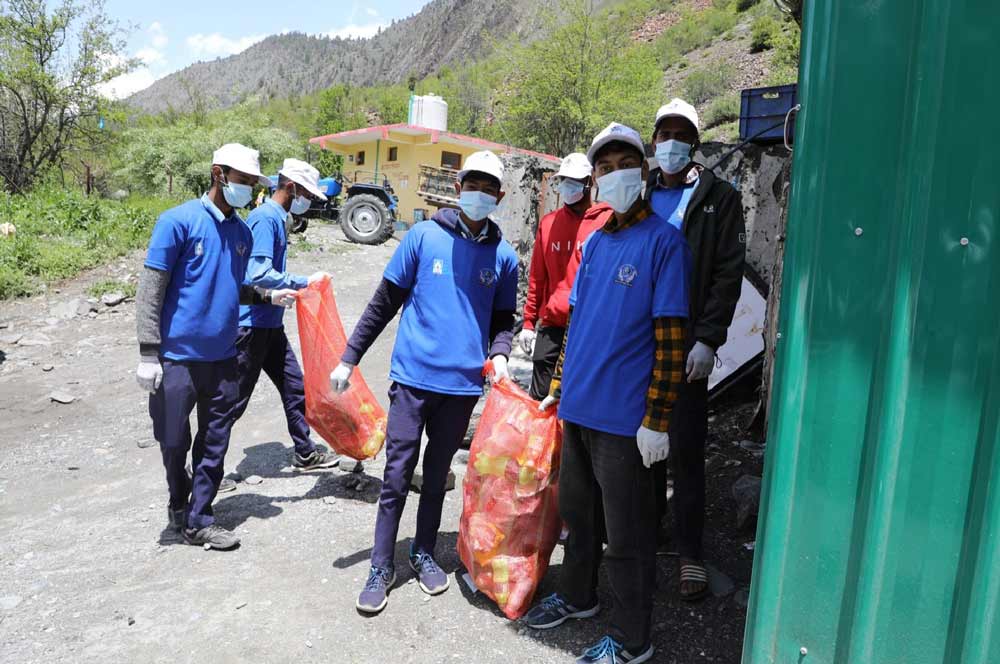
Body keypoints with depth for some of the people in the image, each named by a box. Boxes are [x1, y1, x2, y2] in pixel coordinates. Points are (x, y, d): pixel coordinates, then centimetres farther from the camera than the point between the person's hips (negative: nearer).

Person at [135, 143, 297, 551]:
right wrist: (148, 354, -14)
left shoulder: (242, 232, 9)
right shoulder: (178, 221, -10)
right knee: (173, 441, 8)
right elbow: (150, 290, -11)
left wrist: (269, 296, 2)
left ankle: (197, 521, 23)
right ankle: (179, 506, 34)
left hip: (222, 357, 5)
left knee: (214, 444, 9)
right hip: (178, 356, -5)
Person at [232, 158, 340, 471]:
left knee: (294, 387, 15)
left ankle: (305, 453, 28)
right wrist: (304, 282, -20)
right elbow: (258, 275, -26)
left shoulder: (277, 218, 12)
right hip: (252, 324, -10)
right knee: (234, 399, 1)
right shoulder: (265, 218, -17)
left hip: (270, 324, 10)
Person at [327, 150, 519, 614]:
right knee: (397, 475, 2)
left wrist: (499, 354, -8)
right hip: (413, 378, -2)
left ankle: (424, 553, 32)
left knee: (437, 475, 15)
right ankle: (382, 567, 16)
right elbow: (384, 303, 1)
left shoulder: (503, 256, 5)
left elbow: (503, 319, 14)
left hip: (463, 385, 2)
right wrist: (349, 357, -1)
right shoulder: (424, 237, -2)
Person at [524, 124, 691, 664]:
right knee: (577, 512, 22)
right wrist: (558, 388, 17)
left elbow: (670, 339, -14)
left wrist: (656, 419, -16)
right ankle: (577, 595, 44)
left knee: (626, 534, 7)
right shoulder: (595, 241, 11)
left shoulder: (663, 241, -10)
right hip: (578, 407, 7)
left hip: (623, 416, -7)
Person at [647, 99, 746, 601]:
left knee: (686, 449, 0)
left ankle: (689, 552, 12)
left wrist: (707, 339, -14)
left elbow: (728, 273, -4)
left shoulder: (718, 197, 3)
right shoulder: (639, 195, 13)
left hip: (686, 345, -4)